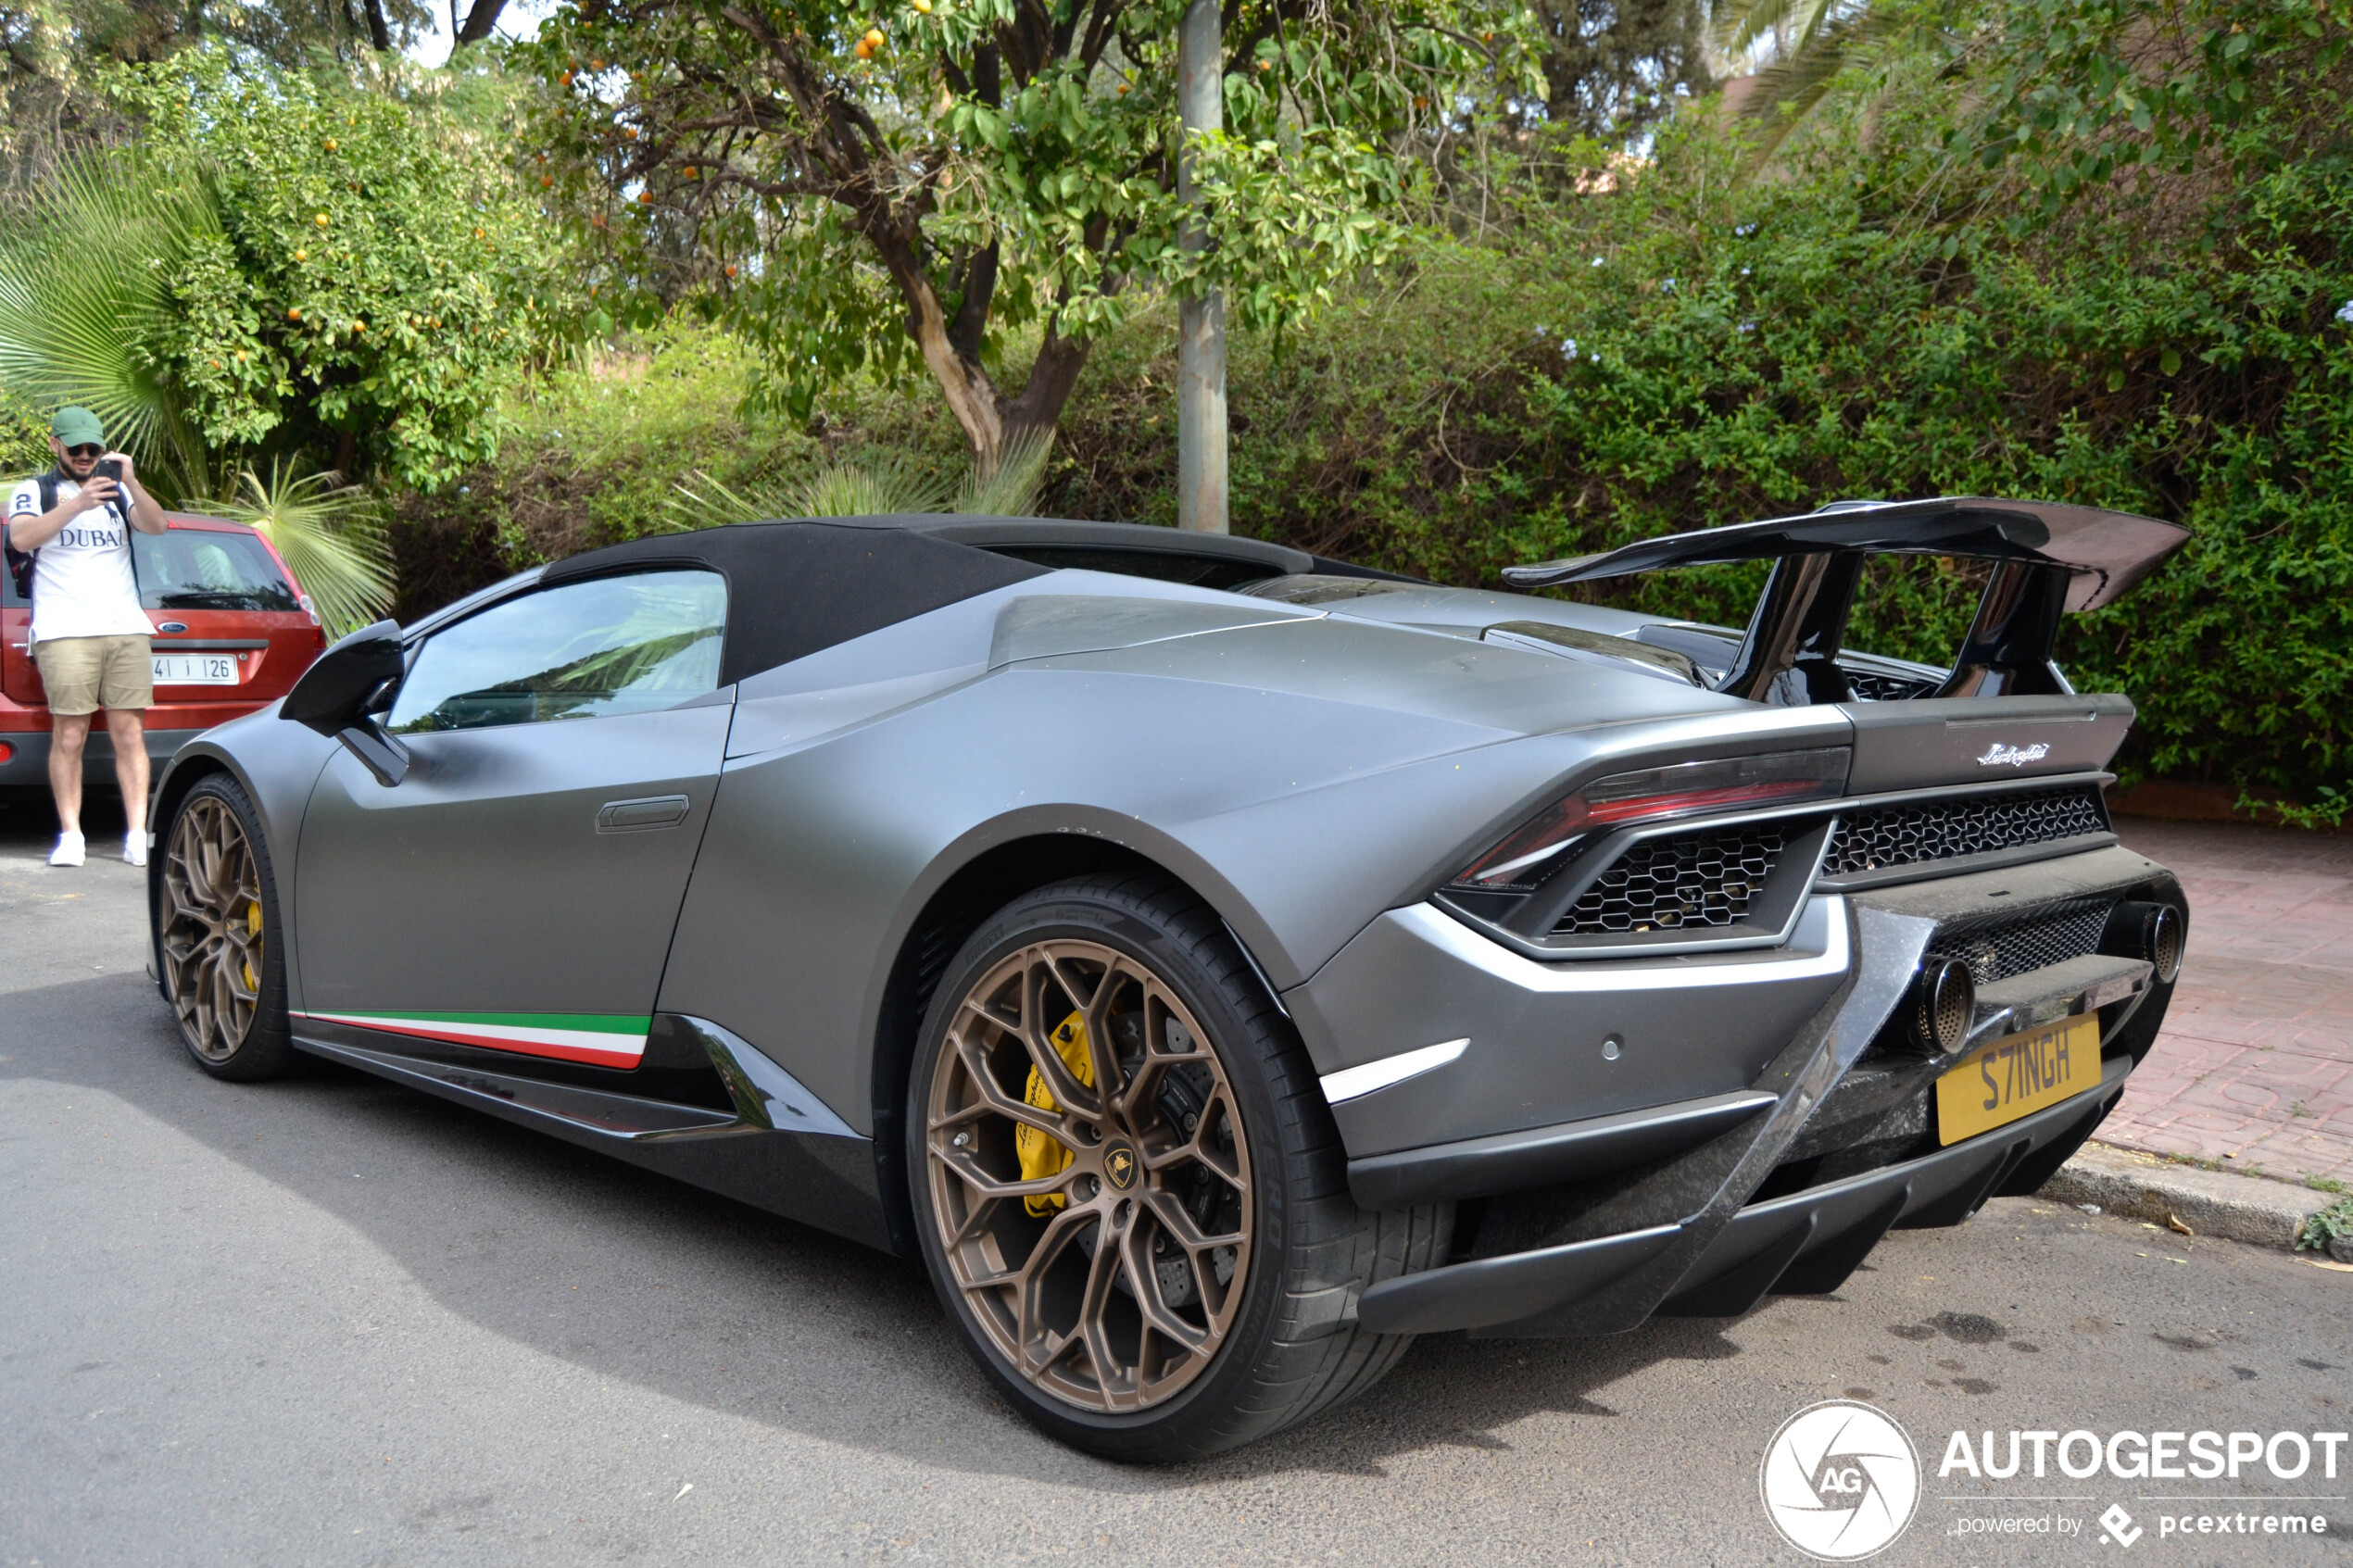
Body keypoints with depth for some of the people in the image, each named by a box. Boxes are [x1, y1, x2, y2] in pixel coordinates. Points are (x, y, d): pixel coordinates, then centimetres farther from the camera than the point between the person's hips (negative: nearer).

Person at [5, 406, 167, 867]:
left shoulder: (117, 492, 19)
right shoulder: (33, 492, 11)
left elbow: (156, 526, 1)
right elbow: (21, 537, -9)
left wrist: (131, 483, -17)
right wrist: (77, 504, -22)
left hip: (126, 627, 2)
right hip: (65, 633, -2)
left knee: (129, 734, -3)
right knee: (69, 737, -6)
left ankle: (138, 835, -5)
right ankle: (70, 835, -2)